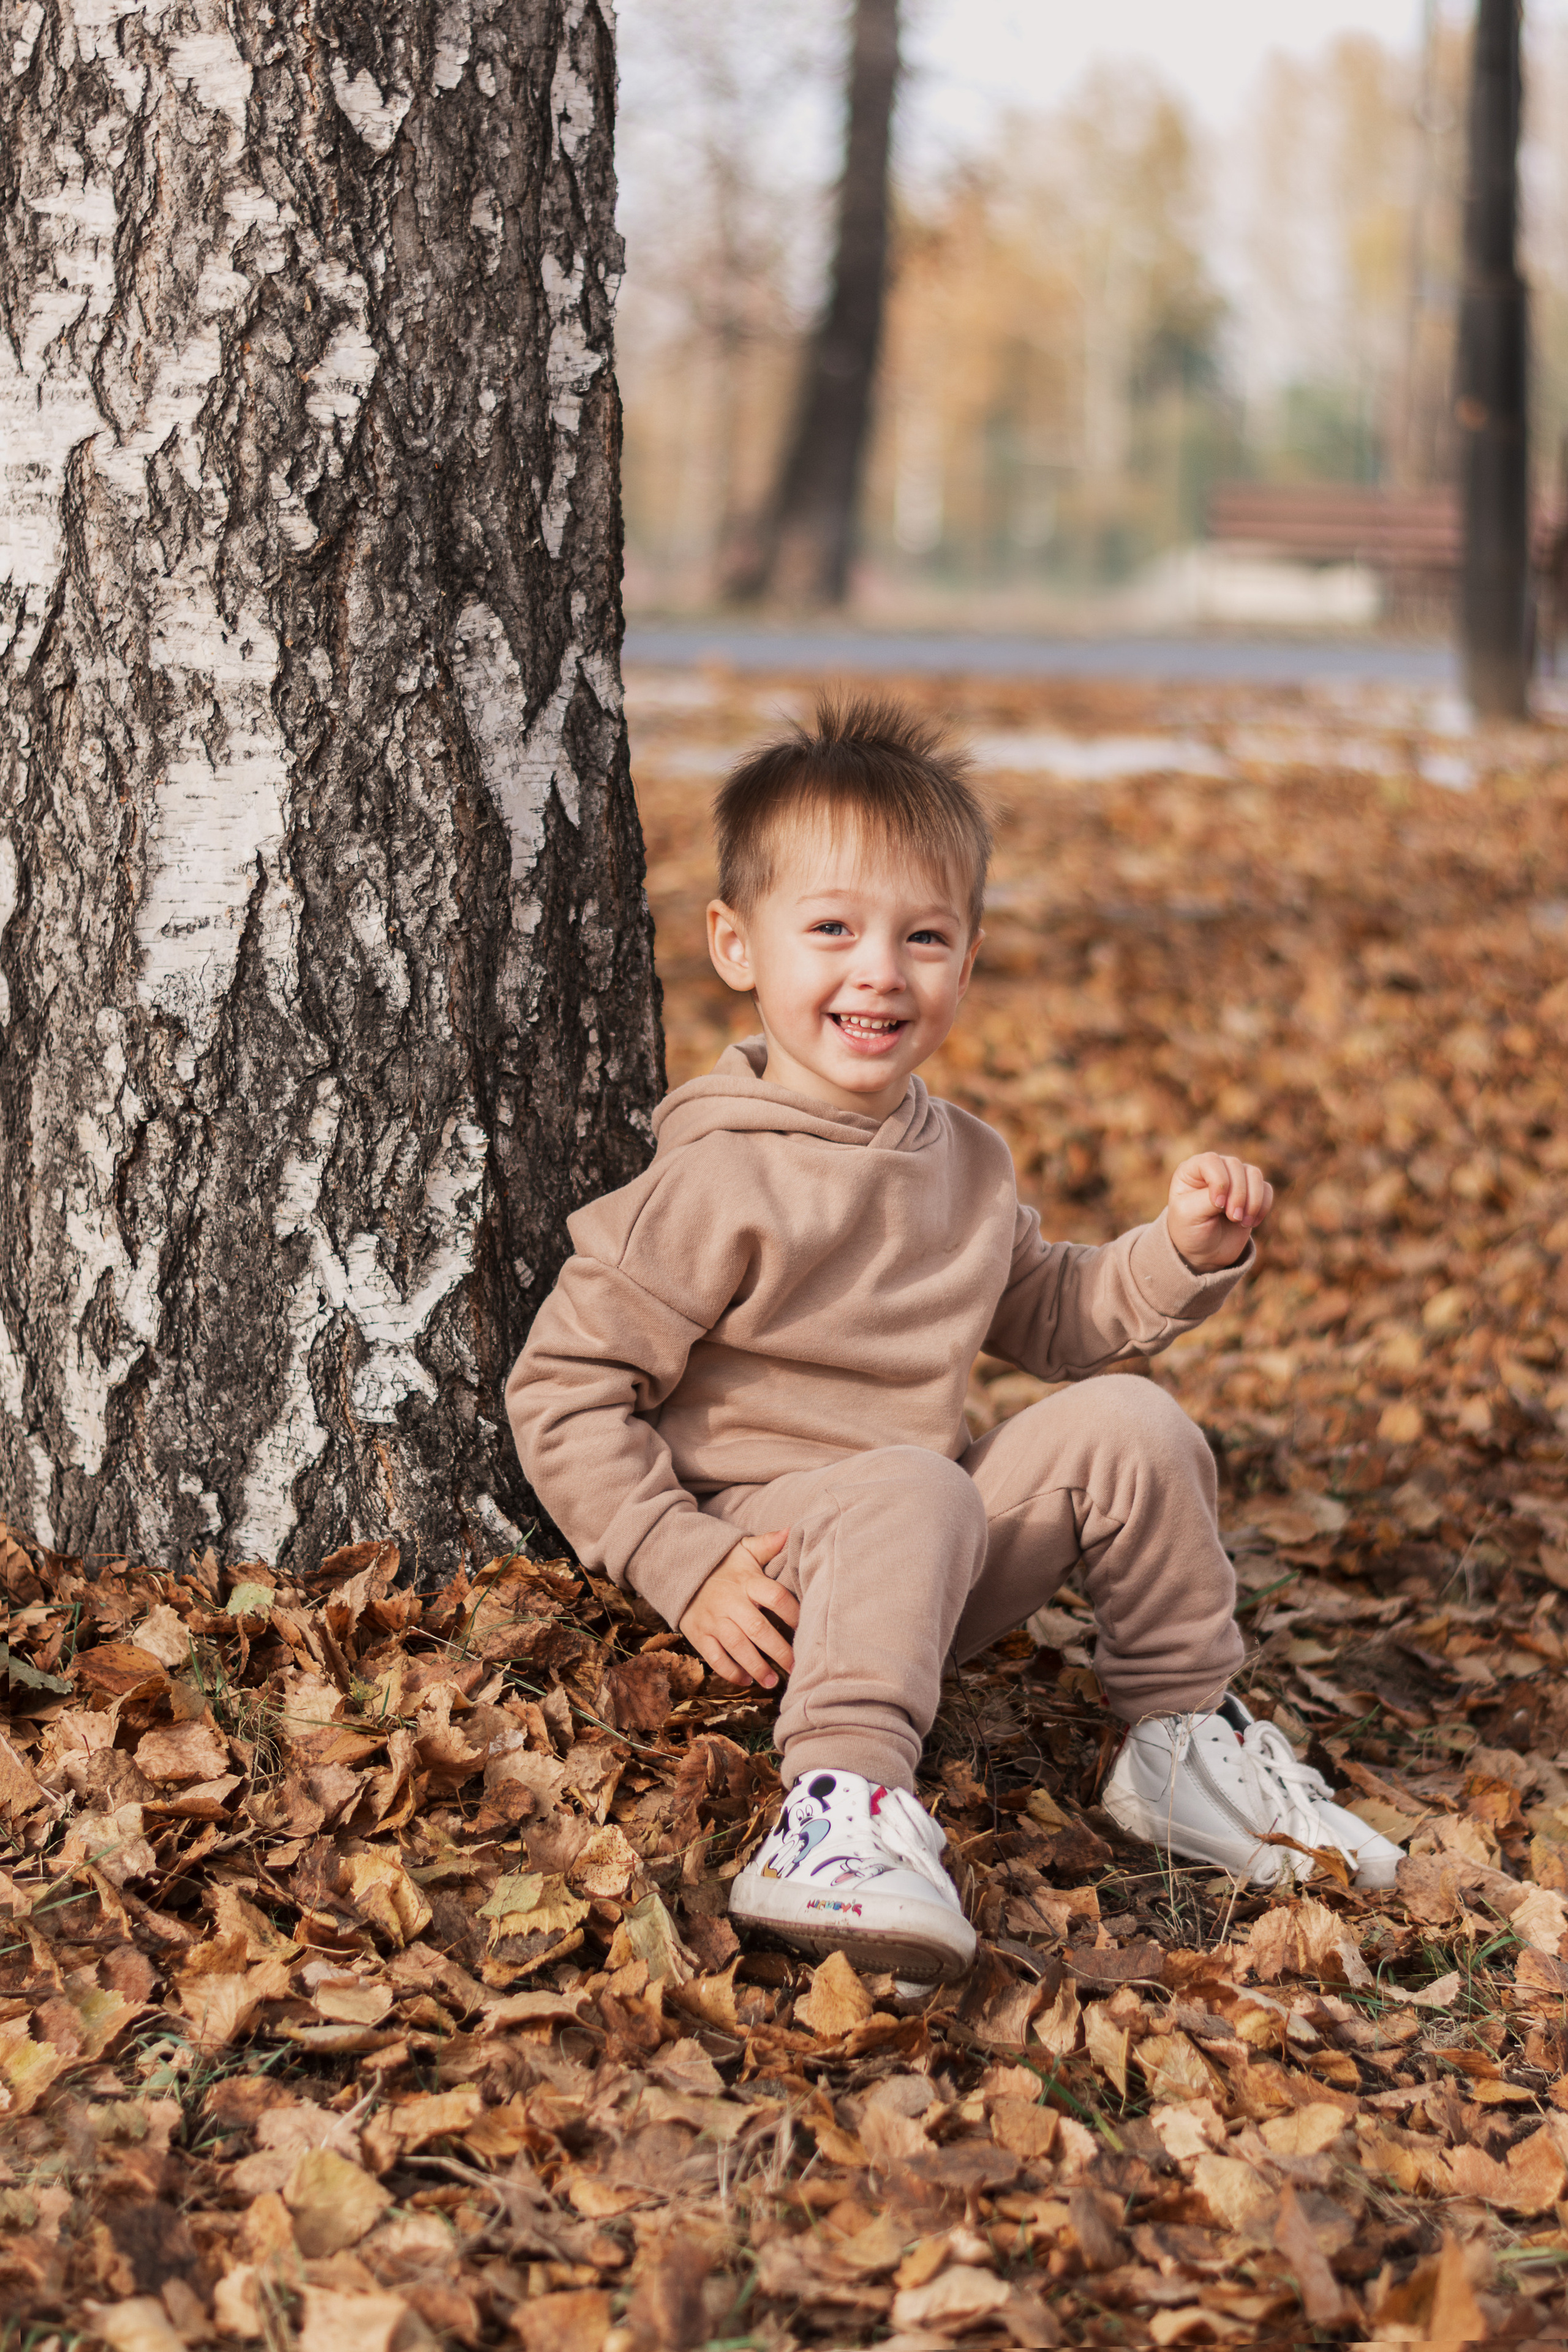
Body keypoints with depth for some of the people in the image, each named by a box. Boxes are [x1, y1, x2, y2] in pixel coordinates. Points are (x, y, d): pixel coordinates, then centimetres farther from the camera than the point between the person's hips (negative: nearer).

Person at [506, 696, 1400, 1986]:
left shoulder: (963, 1161, 8)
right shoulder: (719, 1184, -16)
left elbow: (1054, 1318, 23)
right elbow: (563, 1390, -14)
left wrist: (1183, 1253, 5)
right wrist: (687, 1567, -21)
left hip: (929, 1579, 7)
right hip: (774, 1558, -7)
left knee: (1127, 1422, -9)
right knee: (912, 1492, -36)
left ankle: (1185, 1738, 6)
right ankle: (839, 1813, -43)